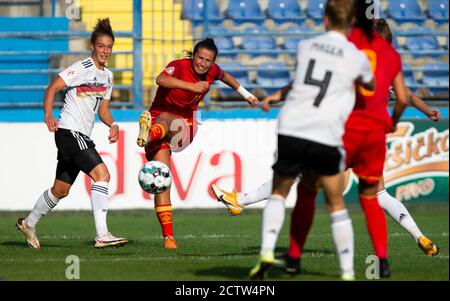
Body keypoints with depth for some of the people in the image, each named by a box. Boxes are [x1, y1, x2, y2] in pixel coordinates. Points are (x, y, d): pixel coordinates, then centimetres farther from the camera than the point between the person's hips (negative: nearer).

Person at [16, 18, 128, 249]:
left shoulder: (108, 75, 15)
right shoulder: (82, 68, -10)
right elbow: (52, 88, -14)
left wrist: (112, 124, 0)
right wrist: (48, 115, -27)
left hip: (82, 137, 9)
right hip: (69, 132, -9)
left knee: (61, 190, 17)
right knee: (102, 174, -22)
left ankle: (29, 224, 37)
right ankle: (102, 236, -27)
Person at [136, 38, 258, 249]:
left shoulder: (212, 71, 0)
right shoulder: (179, 67, -18)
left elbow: (225, 77, 26)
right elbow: (161, 80, -42)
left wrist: (246, 95, 39)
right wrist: (191, 86, -54)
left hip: (184, 125, 4)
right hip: (159, 117, -4)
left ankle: (149, 133, -69)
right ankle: (168, 236, -21)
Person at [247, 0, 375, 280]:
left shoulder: (305, 47, 9)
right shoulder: (357, 57, 3)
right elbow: (371, 85, 24)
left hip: (290, 132, 2)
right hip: (325, 140, -2)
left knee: (279, 192, 21)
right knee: (337, 205, 13)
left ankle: (267, 250, 2)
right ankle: (347, 271, 10)